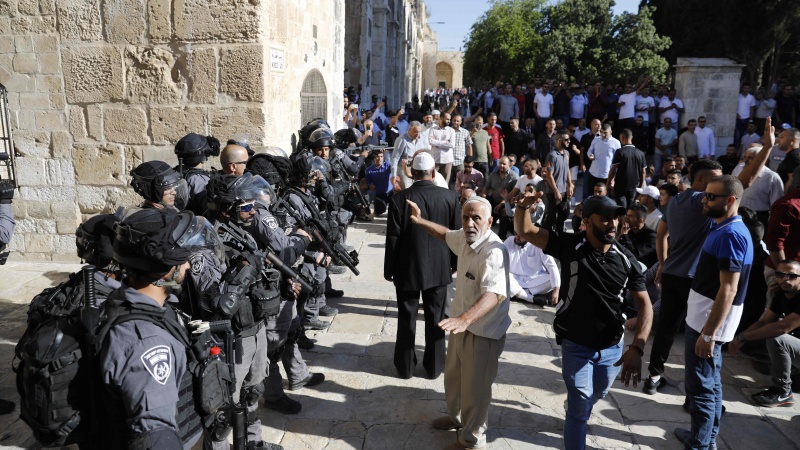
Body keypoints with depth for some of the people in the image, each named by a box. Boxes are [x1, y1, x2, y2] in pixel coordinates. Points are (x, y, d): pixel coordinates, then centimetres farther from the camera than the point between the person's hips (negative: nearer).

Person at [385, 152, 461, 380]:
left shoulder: (400, 198, -13)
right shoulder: (450, 197, -7)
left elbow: (393, 237, -10)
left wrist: (389, 269, 1)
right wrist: (455, 263, 13)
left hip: (407, 268, -1)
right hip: (439, 268, 2)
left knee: (406, 319, 12)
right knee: (436, 319, 14)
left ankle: (405, 366, 24)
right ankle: (434, 366, 25)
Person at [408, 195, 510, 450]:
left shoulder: (494, 252, -32)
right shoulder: (465, 237, -4)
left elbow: (494, 293, -47)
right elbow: (447, 235, 21)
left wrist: (464, 319, -60)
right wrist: (420, 221, 18)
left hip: (483, 331, -9)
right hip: (463, 323, 9)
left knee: (474, 389, 9)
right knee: (453, 377, 27)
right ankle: (456, 417, 53)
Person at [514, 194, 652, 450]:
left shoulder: (626, 260, -11)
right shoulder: (571, 246, -16)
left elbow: (644, 304, -9)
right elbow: (525, 231, -15)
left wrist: (637, 347, -22)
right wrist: (523, 206, -38)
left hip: (612, 347, 4)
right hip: (576, 346, -4)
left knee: (596, 396, 26)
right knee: (580, 406, 0)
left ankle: (575, 418, 59)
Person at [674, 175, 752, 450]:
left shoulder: (731, 234, -22)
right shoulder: (724, 229, 10)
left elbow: (728, 290, -25)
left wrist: (708, 334, -24)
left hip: (709, 324, -10)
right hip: (704, 319, 10)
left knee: (700, 386, 1)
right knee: (710, 382, 20)